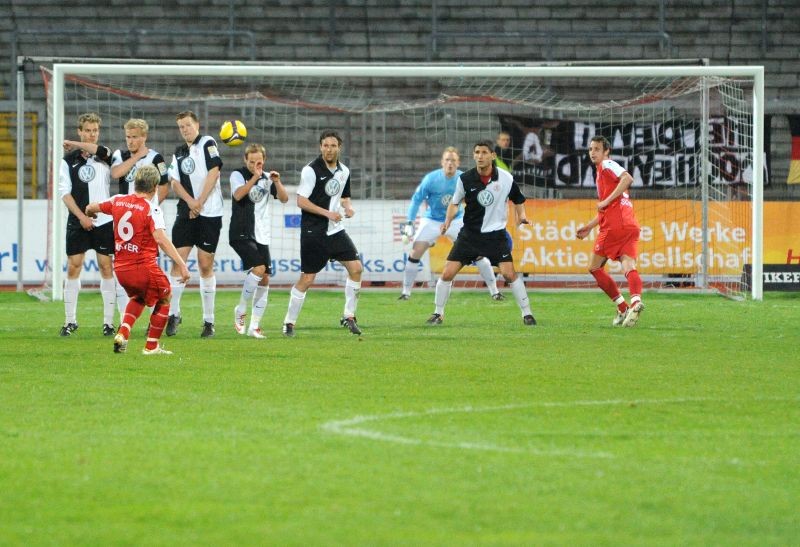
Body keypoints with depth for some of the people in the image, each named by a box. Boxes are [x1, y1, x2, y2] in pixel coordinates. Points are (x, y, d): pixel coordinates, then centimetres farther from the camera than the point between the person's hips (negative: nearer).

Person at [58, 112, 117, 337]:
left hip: (104, 220, -1)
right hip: (78, 223, 1)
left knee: (106, 267, -1)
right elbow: (64, 192, 2)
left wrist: (73, 144, -6)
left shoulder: (105, 155, 4)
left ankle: (108, 321, 3)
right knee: (73, 267, -1)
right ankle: (70, 321, 6)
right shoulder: (69, 160, 6)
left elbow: (97, 149, -20)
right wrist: (81, 216, -7)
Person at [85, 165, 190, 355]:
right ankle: (152, 346, 17)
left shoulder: (118, 201, 4)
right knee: (164, 299, 18)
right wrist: (181, 264, -26)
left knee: (137, 297, 32)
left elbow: (91, 208, 19)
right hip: (144, 267, -6)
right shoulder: (151, 209, -14)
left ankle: (123, 333, 11)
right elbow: (161, 239, -25)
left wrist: (90, 213, 45)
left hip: (121, 268, 6)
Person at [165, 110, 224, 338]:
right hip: (186, 213, 4)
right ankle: (174, 313, 6)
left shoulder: (207, 144, 0)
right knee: (178, 260, -5)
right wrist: (189, 201, -11)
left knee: (206, 265, -2)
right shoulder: (178, 153, 16)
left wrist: (200, 202, -11)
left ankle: (209, 320, 5)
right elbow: (175, 183, 8)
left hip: (210, 213, -4)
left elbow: (213, 173, -8)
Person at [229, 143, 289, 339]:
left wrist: (277, 182, -14)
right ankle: (241, 310, -6)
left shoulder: (267, 178, 11)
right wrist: (254, 178, -29)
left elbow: (284, 198, 3)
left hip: (262, 236, 6)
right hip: (241, 234, -6)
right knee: (259, 268, -23)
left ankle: (254, 326, 7)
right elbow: (238, 195, -21)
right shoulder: (238, 175, -3)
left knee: (265, 279, 1)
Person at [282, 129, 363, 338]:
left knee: (356, 268, -5)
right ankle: (289, 322, 8)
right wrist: (327, 213, -20)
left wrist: (348, 207, 1)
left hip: (335, 230, 6)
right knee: (307, 278, -5)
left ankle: (348, 316, 9)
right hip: (313, 232, -6)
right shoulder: (311, 170, -11)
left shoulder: (344, 171, 9)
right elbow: (301, 201, -13)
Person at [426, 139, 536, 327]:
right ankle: (438, 314, 13)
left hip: (496, 233, -1)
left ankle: (527, 314, 0)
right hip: (470, 233, 1)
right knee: (447, 273, -5)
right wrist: (448, 221, -10)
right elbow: (455, 203, 7)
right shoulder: (465, 179, -7)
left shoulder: (506, 178, -8)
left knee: (509, 273, -14)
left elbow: (518, 199, 10)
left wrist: (521, 216, -8)